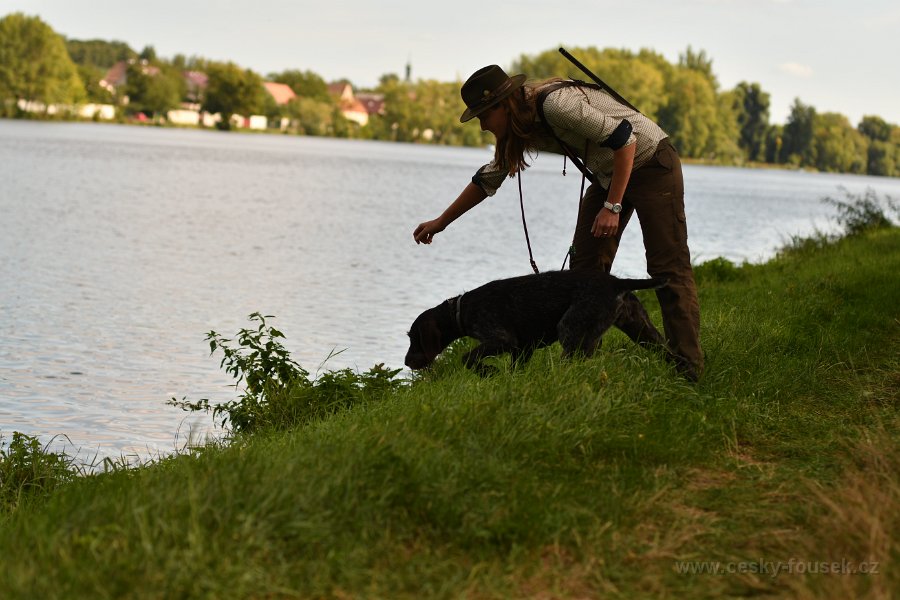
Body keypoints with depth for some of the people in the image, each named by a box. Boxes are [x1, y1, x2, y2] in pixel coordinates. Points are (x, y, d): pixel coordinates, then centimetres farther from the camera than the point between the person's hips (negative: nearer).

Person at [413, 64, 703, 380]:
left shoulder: (557, 104, -29)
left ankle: (688, 371, -12)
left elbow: (625, 139, -29)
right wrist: (441, 222, 19)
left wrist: (612, 207, -26)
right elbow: (488, 179, 14)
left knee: (669, 268, -11)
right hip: (607, 174, 9)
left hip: (651, 162, -9)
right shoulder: (521, 129, -1)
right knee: (585, 268, 1)